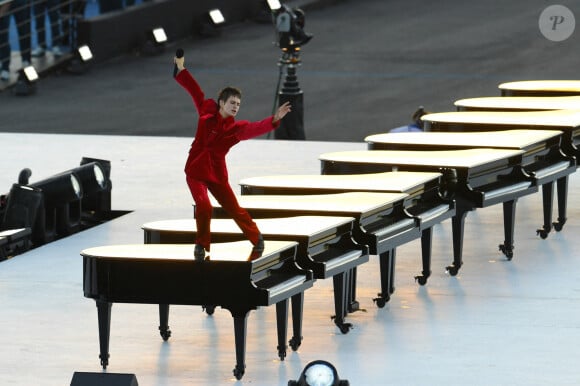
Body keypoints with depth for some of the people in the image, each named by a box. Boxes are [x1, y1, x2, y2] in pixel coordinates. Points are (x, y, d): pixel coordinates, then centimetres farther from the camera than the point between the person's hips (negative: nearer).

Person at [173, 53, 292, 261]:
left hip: (217, 173, 0)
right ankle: (202, 244, 2)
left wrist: (274, 119, -43)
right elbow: (195, 91, 6)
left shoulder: (237, 128, -9)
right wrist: (181, 70, 8)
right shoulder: (207, 111, -4)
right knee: (204, 206, -18)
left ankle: (256, 238, 30)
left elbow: (257, 128, -26)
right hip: (195, 170, 0)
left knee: (233, 208, 7)